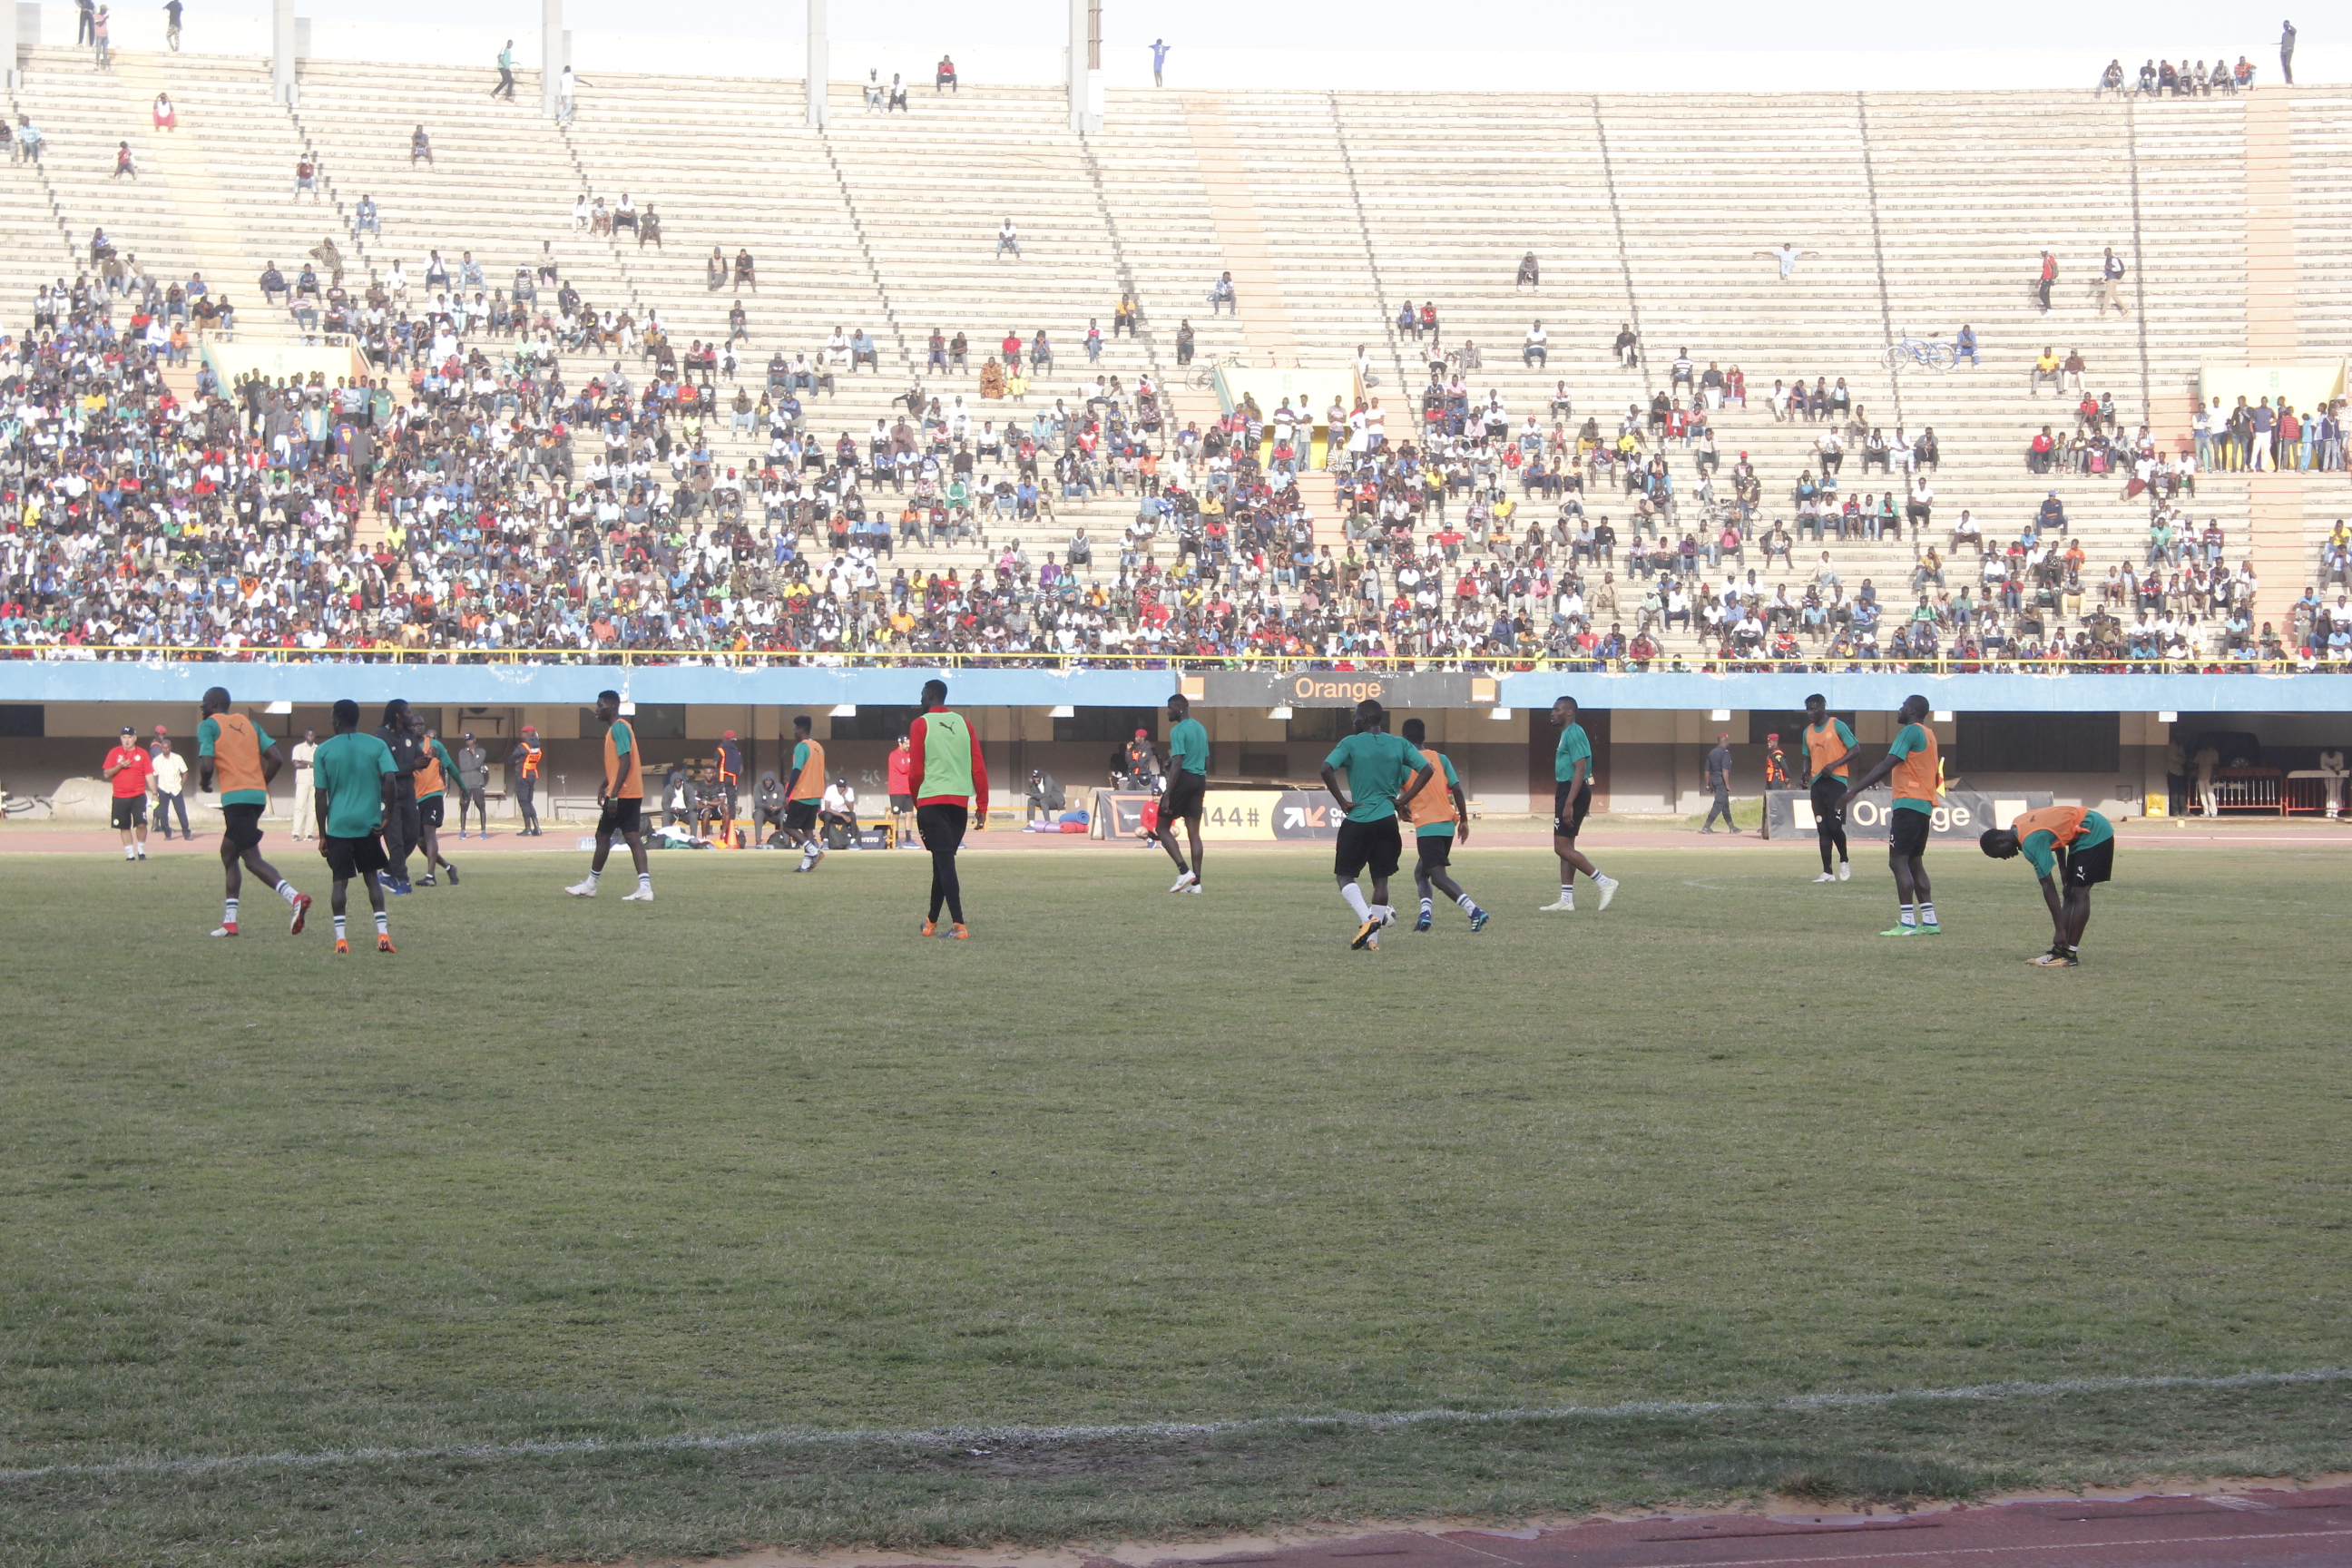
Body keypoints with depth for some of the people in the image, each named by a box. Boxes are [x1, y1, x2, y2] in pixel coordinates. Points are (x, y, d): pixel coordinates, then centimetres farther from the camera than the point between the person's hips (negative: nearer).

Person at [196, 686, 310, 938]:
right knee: (228, 853, 17)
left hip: (235, 797, -7)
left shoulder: (208, 726, 0)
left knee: (252, 858, -11)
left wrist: (204, 783, 8)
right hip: (258, 796, 7)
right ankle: (229, 922, 18)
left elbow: (207, 765, -13)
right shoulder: (249, 724, 18)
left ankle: (295, 898, -30)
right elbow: (277, 759, 9)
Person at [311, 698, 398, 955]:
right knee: (372, 878, 13)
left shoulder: (324, 751, 1)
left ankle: (341, 938, -6)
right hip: (368, 824, 1)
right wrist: (387, 815, -1)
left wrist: (322, 835, 4)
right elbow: (390, 780, -11)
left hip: (338, 826, -1)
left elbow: (320, 795, 0)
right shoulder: (377, 746, 2)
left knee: (340, 881, 4)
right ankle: (383, 933, 3)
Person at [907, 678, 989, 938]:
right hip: (960, 802, 5)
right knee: (944, 861, 16)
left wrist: (916, 803, 10)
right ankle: (932, 921, 25)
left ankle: (959, 924, -18)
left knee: (944, 861, -8)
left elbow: (915, 770, -4)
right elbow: (979, 768, 5)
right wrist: (982, 806, 8)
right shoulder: (963, 724, 10)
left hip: (932, 801, -5)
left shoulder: (920, 725, -3)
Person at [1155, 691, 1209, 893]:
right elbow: (1206, 761, 19)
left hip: (1183, 779, -8)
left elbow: (1177, 764, -18)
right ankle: (1195, 882, 2)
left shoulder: (1178, 730, -12)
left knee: (1162, 828, 2)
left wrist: (1167, 796, -18)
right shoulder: (1201, 728, 15)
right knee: (1194, 832, 6)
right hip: (1200, 781, 8)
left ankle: (1184, 871, -12)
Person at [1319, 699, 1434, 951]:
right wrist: (1403, 799, 3)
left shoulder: (1351, 743, -5)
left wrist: (1342, 802, -10)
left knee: (1345, 875, 6)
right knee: (1381, 879, 9)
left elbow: (1327, 769, -18)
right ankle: (1373, 938, 8)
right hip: (1387, 821, 4)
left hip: (1358, 820, -4)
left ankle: (1367, 919, -17)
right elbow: (1427, 769, 1)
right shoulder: (1399, 744, 6)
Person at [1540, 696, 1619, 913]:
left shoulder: (1573, 734, -15)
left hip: (1573, 792, -11)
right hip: (1567, 793, 11)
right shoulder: (1567, 734, 17)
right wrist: (1562, 801, 25)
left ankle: (1604, 882, -9)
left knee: (1562, 847, -11)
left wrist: (1568, 803, -27)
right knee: (1565, 847, 10)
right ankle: (1566, 901, 10)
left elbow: (1580, 769, -22)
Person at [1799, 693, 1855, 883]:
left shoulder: (1837, 726, -5)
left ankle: (1844, 862, 14)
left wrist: (1834, 764, -17)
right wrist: (1806, 775, 2)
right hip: (1817, 782, 6)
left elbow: (1854, 750, -5)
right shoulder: (1808, 732, 13)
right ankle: (1827, 872, 5)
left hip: (1836, 781, -6)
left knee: (1835, 826, -11)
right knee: (1823, 829, 3)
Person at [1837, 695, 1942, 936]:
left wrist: (1854, 790, -19)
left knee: (1898, 861, -10)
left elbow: (1887, 765, -18)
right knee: (1914, 862, 14)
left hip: (1909, 804, -10)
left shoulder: (1911, 732, -10)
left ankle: (1908, 922, -16)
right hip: (1925, 805, 10)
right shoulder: (1929, 735, 18)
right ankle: (1929, 920, 11)